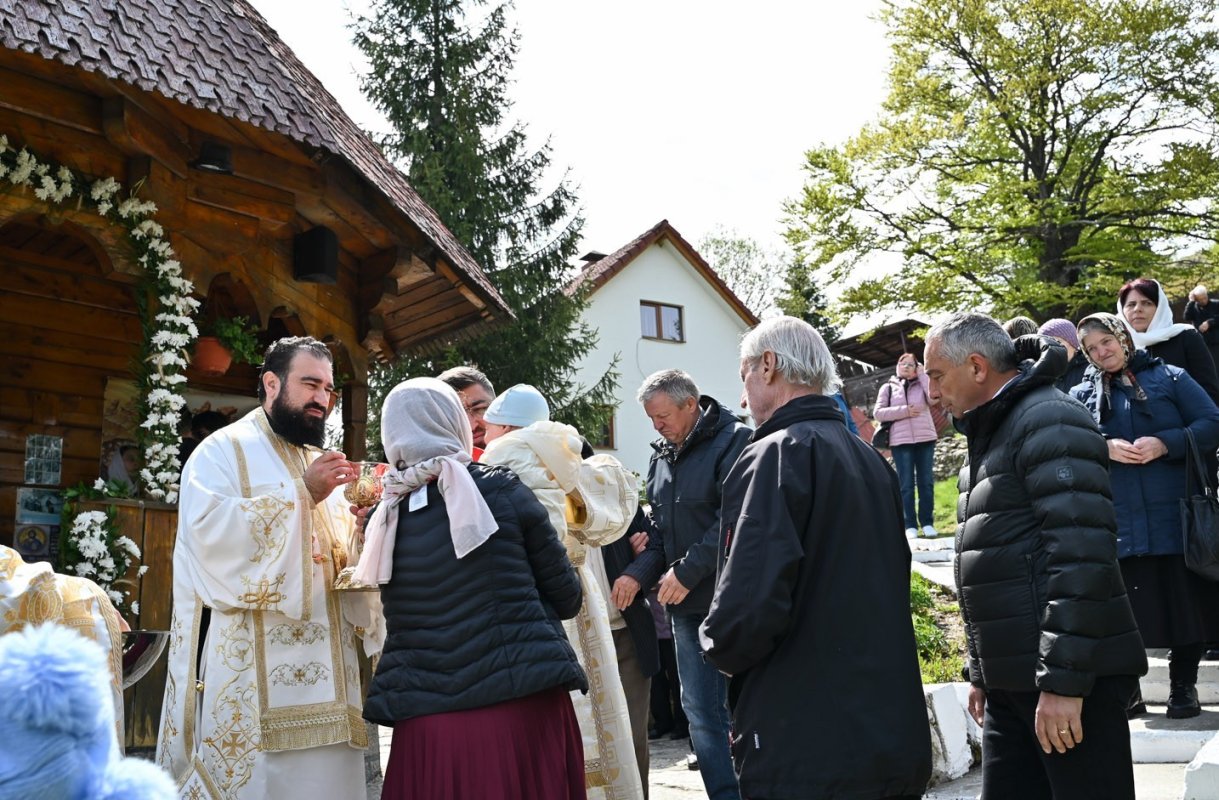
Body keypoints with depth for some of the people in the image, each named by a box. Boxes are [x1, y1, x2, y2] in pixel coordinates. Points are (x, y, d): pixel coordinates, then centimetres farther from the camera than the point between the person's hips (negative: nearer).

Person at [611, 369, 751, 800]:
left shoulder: (733, 442, -11)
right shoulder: (662, 455, 13)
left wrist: (686, 572, -18)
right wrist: (639, 573, -1)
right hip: (686, 603, 7)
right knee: (700, 711, 10)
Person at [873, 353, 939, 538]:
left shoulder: (921, 384, 10)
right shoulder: (888, 388, 9)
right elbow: (878, 412, 0)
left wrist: (922, 375, -3)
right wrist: (904, 411, -10)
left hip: (925, 439, 1)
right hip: (900, 441, -1)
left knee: (926, 482, 3)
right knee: (906, 485, 0)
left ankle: (927, 523, 9)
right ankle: (911, 525, 4)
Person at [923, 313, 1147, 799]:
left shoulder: (1048, 423, -12)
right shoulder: (989, 437, 18)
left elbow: (1081, 555, -22)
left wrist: (1063, 681, -24)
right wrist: (981, 672, 21)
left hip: (1069, 678, -9)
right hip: (1012, 683, 9)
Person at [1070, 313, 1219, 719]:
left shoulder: (1170, 378, 5)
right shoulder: (1081, 395, 9)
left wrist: (1165, 443, -15)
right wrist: (1104, 448, -15)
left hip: (1177, 517, 0)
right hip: (1119, 521, 1)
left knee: (1186, 602, 6)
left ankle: (1183, 686, 22)